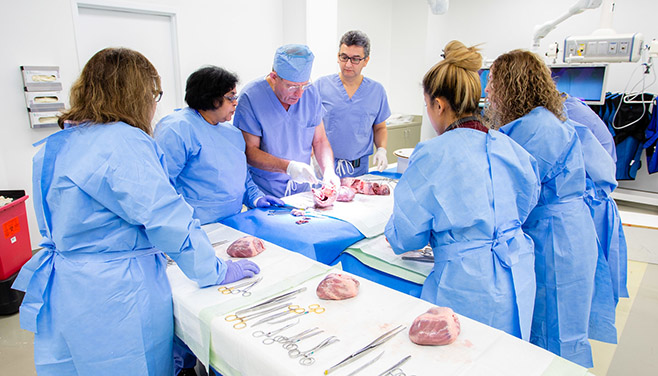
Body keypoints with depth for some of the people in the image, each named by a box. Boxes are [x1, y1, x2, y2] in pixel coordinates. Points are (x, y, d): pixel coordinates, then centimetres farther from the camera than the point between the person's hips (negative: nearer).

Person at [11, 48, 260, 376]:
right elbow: (169, 220, -21)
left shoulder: (56, 144, 6)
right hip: (117, 297, -8)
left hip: (60, 289, 9)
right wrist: (217, 271, -9)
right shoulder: (125, 142, -21)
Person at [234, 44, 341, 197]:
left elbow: (320, 141, 7)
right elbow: (249, 150, -14)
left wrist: (328, 170, -10)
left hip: (302, 190, 2)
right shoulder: (251, 97, -13)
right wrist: (288, 166, -27)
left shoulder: (311, 93, 0)